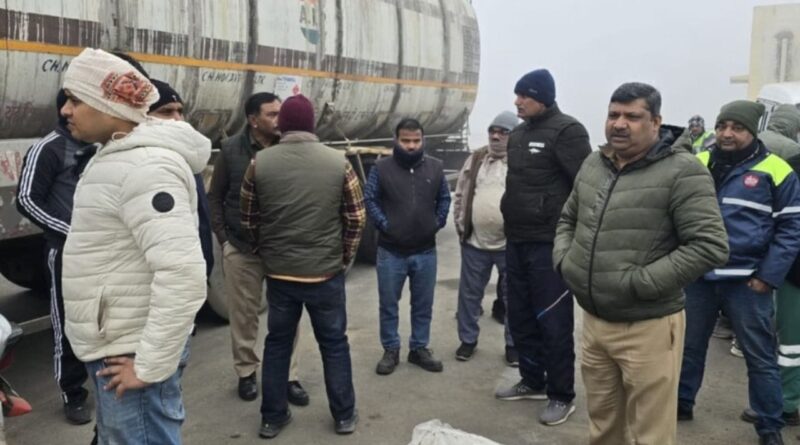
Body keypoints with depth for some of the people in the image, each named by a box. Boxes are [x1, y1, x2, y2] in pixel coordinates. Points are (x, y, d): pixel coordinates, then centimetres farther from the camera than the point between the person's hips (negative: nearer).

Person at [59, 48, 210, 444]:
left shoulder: (144, 166, -23)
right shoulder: (116, 155, 10)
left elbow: (183, 274, -32)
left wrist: (150, 366, -24)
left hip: (133, 354, -10)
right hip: (110, 348, 10)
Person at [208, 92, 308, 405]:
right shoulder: (232, 150, -3)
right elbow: (215, 197, 5)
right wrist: (223, 237, 0)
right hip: (242, 250, 0)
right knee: (243, 316, 10)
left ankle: (288, 376, 20)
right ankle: (246, 372, 28)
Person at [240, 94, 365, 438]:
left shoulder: (260, 163, -5)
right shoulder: (338, 162, -7)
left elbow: (249, 220, 2)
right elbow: (356, 218, -3)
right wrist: (344, 256, 11)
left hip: (278, 273, 1)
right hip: (326, 272, -1)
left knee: (277, 344, 15)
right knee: (334, 344, 12)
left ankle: (272, 417, 24)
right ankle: (344, 416, 22)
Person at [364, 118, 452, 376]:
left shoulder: (435, 167, 3)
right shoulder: (382, 168, -7)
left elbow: (444, 198, 12)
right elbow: (368, 199, -4)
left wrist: (438, 223, 2)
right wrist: (383, 224, -10)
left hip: (426, 251, 3)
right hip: (391, 251, -2)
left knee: (423, 305, 12)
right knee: (388, 305, 8)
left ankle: (419, 348, 27)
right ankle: (391, 350, 22)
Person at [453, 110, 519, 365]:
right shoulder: (475, 160, 8)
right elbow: (461, 195, 12)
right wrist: (460, 225, 6)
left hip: (511, 244, -3)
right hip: (474, 242, 3)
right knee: (469, 293, 12)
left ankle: (513, 344, 24)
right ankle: (468, 340, 28)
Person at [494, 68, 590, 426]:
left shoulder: (566, 131, -12)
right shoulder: (518, 134, 14)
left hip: (550, 244, -8)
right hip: (517, 242, 8)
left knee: (553, 321, -1)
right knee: (520, 316, 15)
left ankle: (561, 396, 12)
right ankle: (533, 382, 31)